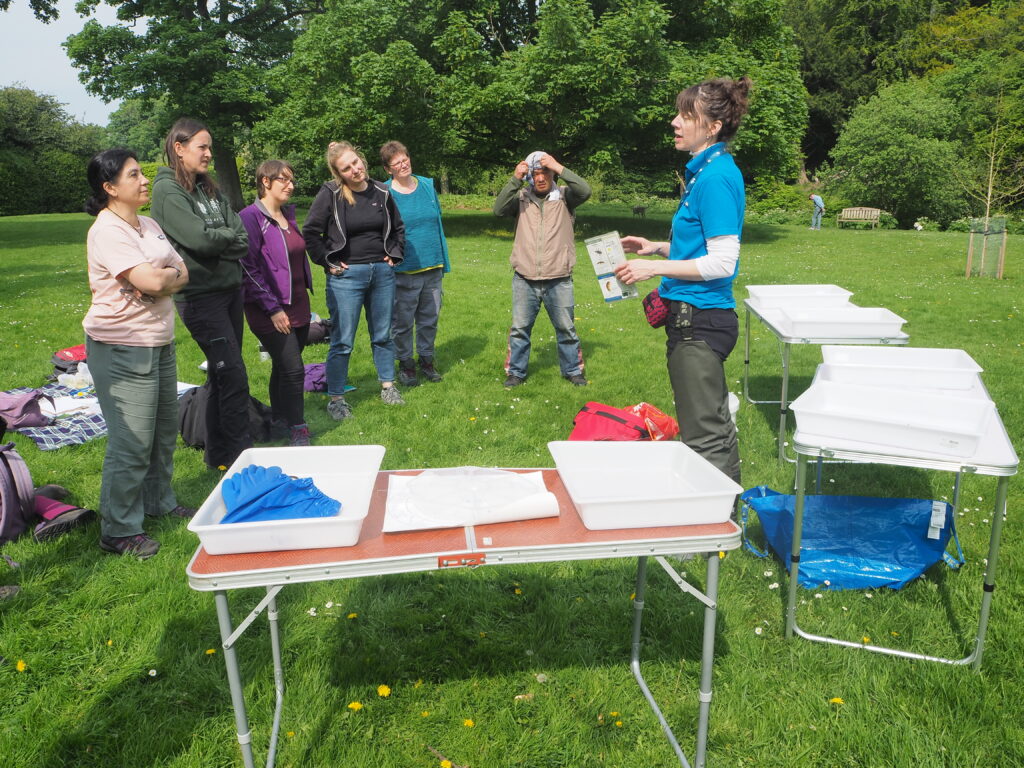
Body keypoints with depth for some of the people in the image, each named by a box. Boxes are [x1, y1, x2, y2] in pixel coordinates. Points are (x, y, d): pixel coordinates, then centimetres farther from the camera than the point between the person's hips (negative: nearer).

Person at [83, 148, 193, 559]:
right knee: (131, 443, -4)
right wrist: (170, 272, -5)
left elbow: (182, 275, 6)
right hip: (121, 349, -9)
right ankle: (119, 530, 10)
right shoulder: (107, 232, -16)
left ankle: (159, 501, 35)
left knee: (164, 429, 17)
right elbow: (151, 280, -26)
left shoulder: (150, 225, 11)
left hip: (159, 342, 9)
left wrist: (159, 280, -14)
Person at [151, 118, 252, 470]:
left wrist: (216, 241, -13)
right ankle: (239, 452, 3)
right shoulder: (167, 190, -9)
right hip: (199, 294, -7)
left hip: (229, 287, 7)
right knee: (233, 373, -8)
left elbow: (242, 237, 4)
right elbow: (200, 239, -19)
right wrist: (229, 237, -2)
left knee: (222, 373, 12)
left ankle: (219, 454, 23)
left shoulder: (208, 188, 13)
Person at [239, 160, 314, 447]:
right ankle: (297, 431, 2)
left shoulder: (288, 214, 12)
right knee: (293, 369, -9)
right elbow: (249, 268, -15)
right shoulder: (250, 217, -12)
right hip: (271, 311, -7)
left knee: (283, 367, 15)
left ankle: (280, 420, 27)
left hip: (298, 306, 8)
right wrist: (273, 308, -17)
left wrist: (305, 291, 19)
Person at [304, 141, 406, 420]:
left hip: (382, 272, 4)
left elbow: (398, 228, 19)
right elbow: (310, 232, -6)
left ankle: (388, 386, 29)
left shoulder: (381, 192, 5)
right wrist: (328, 262, -8)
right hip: (347, 275, -4)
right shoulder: (330, 194, -8)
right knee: (342, 341, -2)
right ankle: (336, 398, 9)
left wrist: (394, 255, 9)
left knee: (383, 335, 14)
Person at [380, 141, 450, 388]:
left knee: (430, 318, 14)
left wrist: (444, 261, 13)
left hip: (432, 267, 4)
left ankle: (426, 359, 31)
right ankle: (405, 363, 23)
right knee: (403, 321, 6)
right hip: (403, 271, -4)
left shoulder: (427, 185, 7)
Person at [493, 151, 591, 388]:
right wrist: (515, 180, -16)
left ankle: (573, 370, 27)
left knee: (566, 328, 10)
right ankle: (516, 372, 23)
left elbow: (585, 191, -16)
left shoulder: (564, 196, 3)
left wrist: (559, 168, -18)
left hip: (558, 280, -1)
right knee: (519, 328, 8)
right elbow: (499, 209, -10)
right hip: (525, 279, 1)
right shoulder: (521, 197, 6)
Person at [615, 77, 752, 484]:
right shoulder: (708, 171, 13)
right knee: (716, 423, 20)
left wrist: (655, 268, -19)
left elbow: (723, 262, -21)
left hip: (699, 320, -11)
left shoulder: (715, 178, -17)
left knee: (704, 437, -1)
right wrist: (658, 248, 14)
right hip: (704, 316, 11)